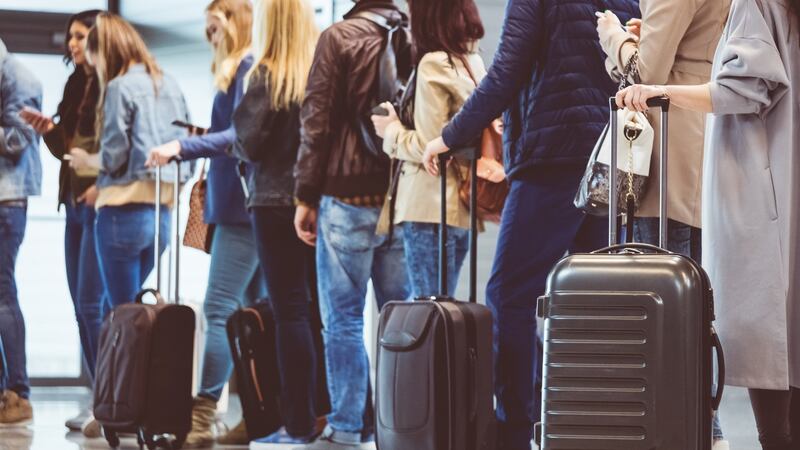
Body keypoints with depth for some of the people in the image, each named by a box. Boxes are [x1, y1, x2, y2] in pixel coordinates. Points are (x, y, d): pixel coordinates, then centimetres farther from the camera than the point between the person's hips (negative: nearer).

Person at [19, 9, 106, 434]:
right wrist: (48, 129, 2)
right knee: (83, 306, 8)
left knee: (92, 303, -10)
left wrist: (103, 186, -23)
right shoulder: (76, 85, 16)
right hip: (75, 202, 9)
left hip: (102, 204, -9)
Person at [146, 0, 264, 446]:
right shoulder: (251, 69, 19)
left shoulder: (249, 67, -9)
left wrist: (184, 147, -21)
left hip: (244, 206, -10)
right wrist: (205, 138, 13)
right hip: (250, 207, 10)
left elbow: (243, 134, -18)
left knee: (220, 310, -13)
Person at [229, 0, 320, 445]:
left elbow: (248, 143, -10)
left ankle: (300, 425, -5)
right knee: (321, 309, 11)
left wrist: (240, 146, 10)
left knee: (291, 312, -4)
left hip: (277, 202, -5)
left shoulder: (268, 76, -9)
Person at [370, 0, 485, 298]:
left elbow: (428, 146, -14)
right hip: (462, 207, 8)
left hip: (431, 206, -8)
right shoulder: (472, 63, 11)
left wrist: (392, 131, 3)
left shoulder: (434, 64, -12)